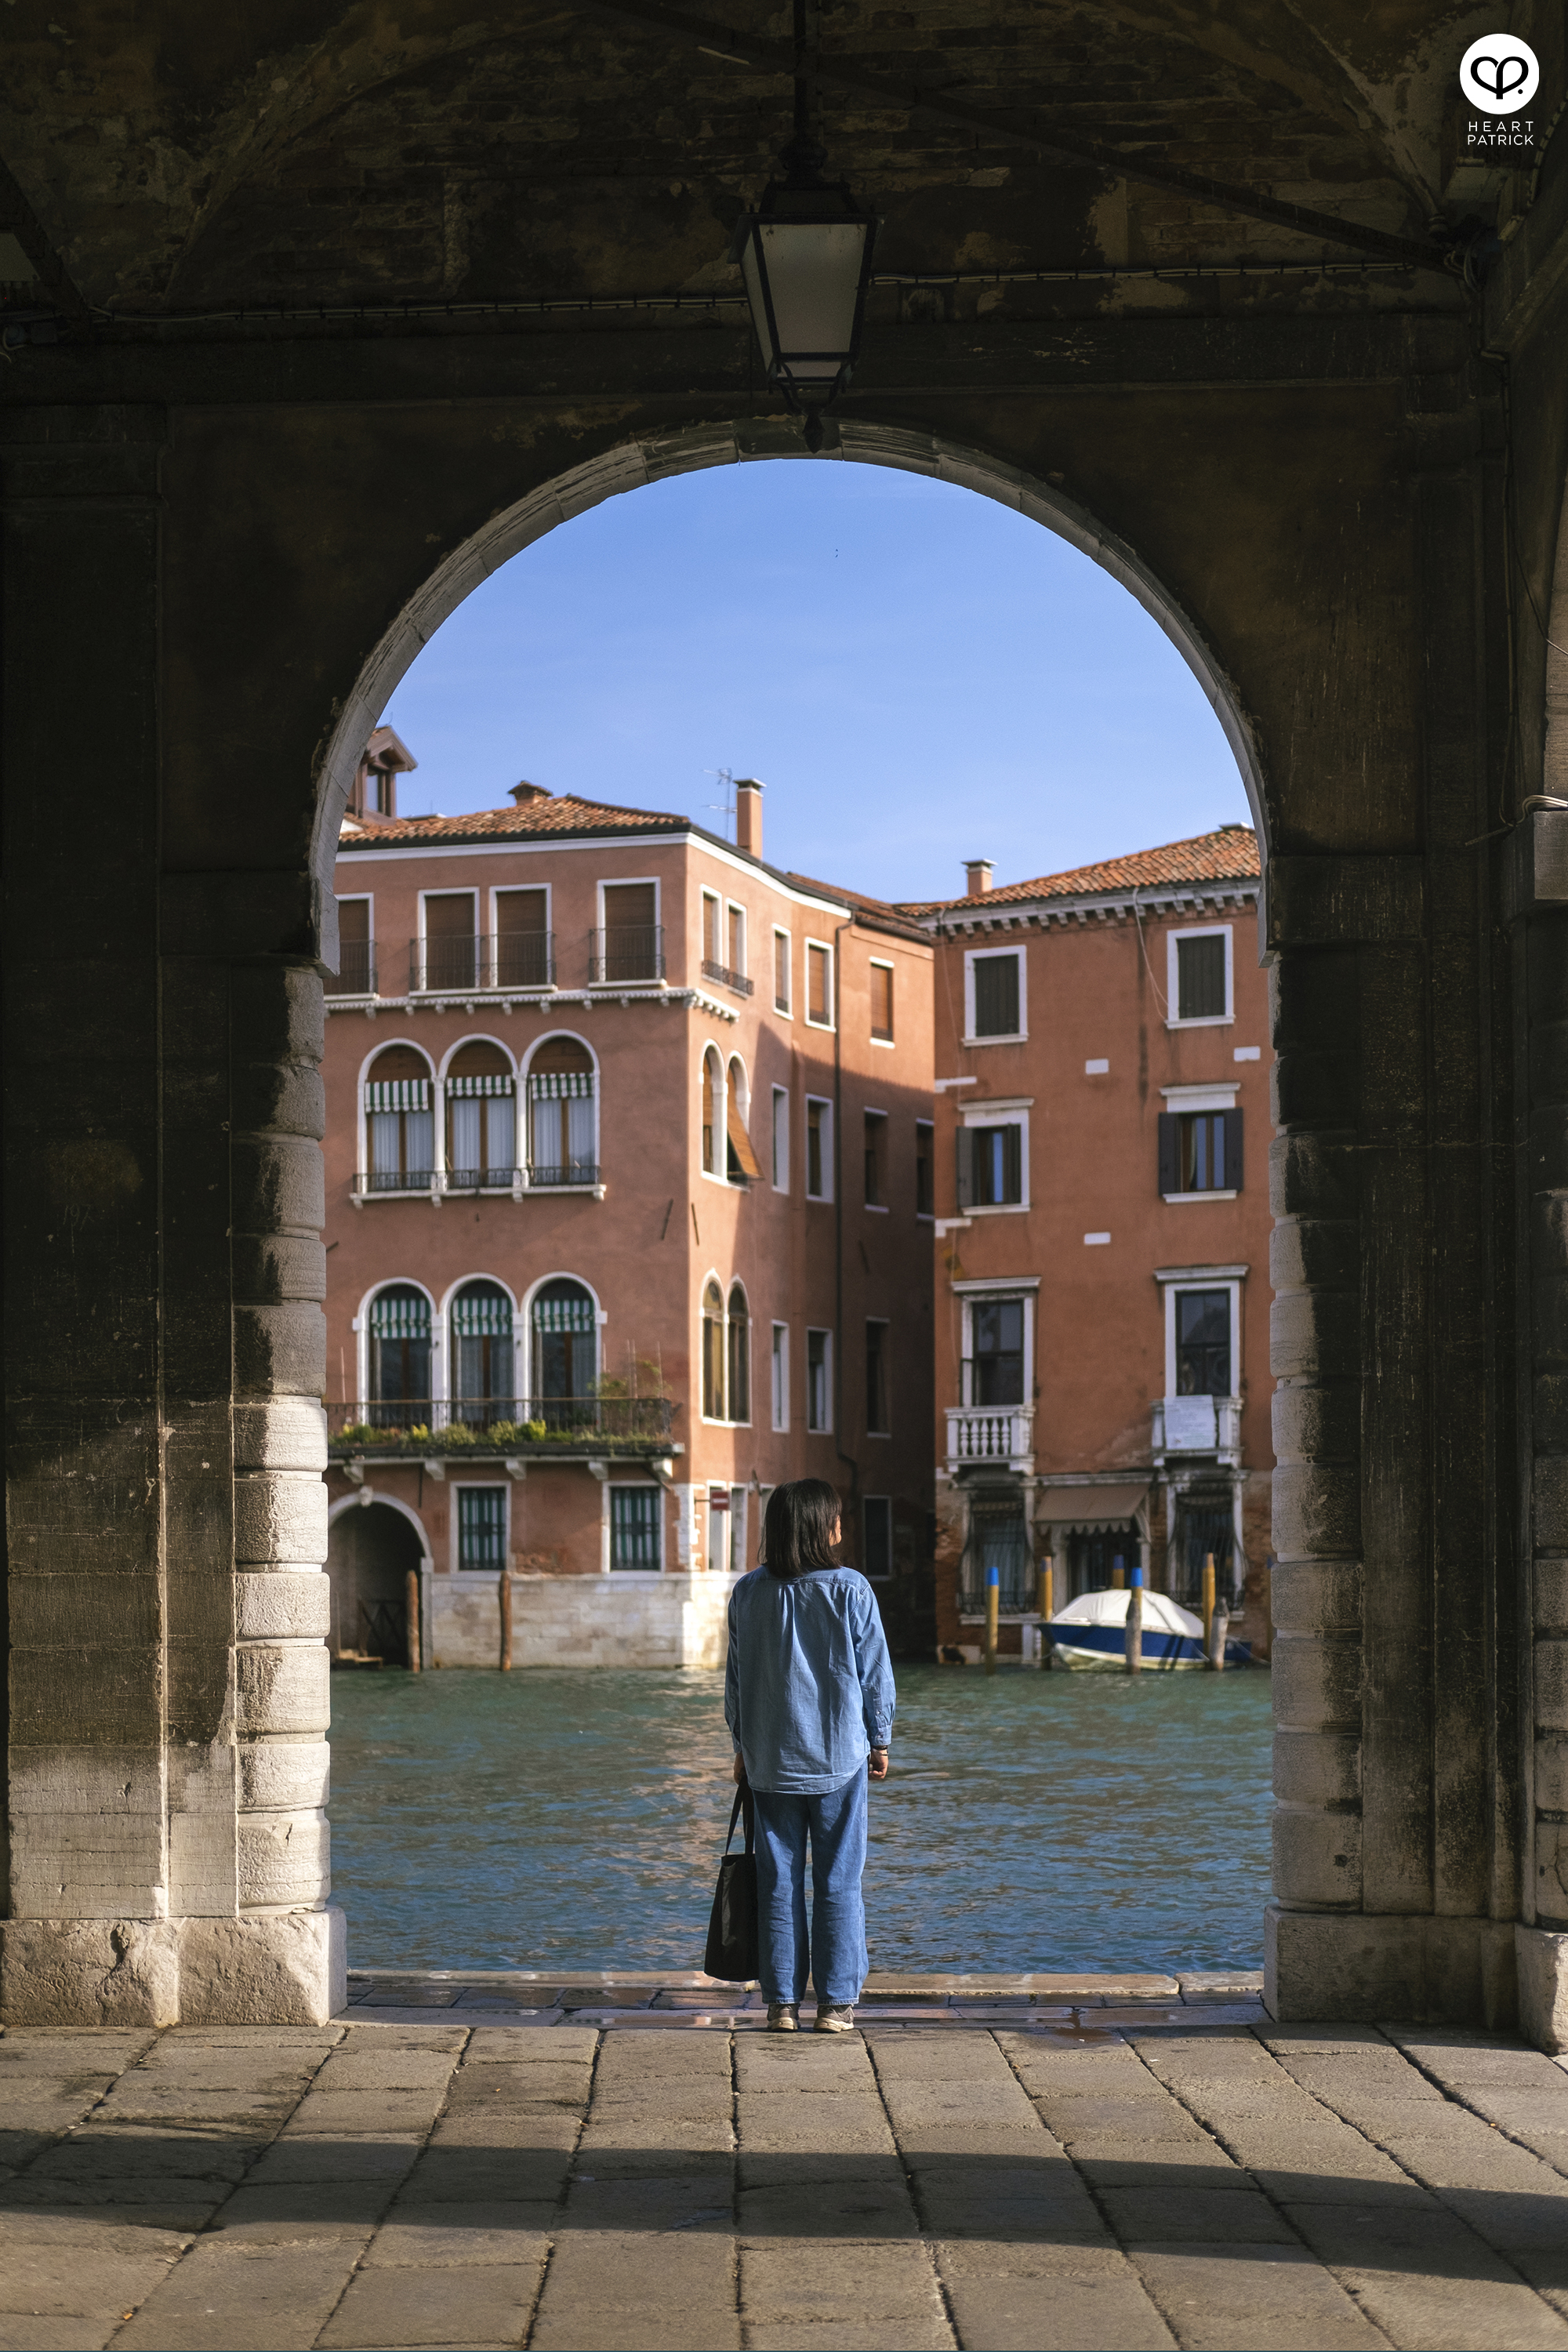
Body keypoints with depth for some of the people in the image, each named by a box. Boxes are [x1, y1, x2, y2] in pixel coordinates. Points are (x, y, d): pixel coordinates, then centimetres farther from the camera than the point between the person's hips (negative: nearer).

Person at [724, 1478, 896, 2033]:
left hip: (771, 1759, 2)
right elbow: (875, 1674, -3)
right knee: (838, 1883, 5)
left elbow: (737, 1679, 5)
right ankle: (835, 2003, 6)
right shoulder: (850, 1590, -9)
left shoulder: (749, 1593, -2)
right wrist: (879, 1741, 10)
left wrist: (743, 1748, 16)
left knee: (778, 1883, 8)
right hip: (839, 1757, -2)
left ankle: (782, 2002, 8)